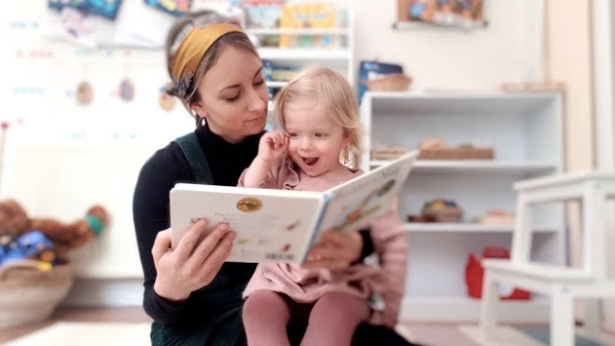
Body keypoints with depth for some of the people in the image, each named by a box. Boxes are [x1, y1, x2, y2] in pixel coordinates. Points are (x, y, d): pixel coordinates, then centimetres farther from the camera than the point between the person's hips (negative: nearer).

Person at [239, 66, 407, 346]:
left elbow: (392, 244, 2)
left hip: (340, 284, -2)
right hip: (278, 280, 3)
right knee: (256, 308, -26)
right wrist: (263, 161, -5)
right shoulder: (282, 172, 9)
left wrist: (389, 302, -2)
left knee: (333, 314, -33)